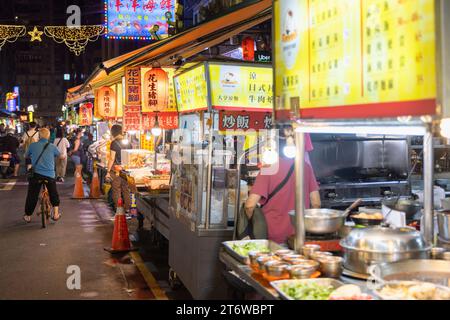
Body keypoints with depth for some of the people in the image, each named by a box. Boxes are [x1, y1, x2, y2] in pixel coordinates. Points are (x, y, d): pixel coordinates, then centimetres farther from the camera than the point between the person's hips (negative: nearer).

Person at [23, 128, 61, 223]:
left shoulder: (33, 145, 0)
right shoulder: (52, 147, -1)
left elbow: (26, 155, 18)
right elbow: (59, 155, 18)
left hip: (36, 174, 0)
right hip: (50, 175, 0)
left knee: (32, 195, 12)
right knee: (53, 194, 19)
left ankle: (28, 216, 22)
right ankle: (56, 214, 19)